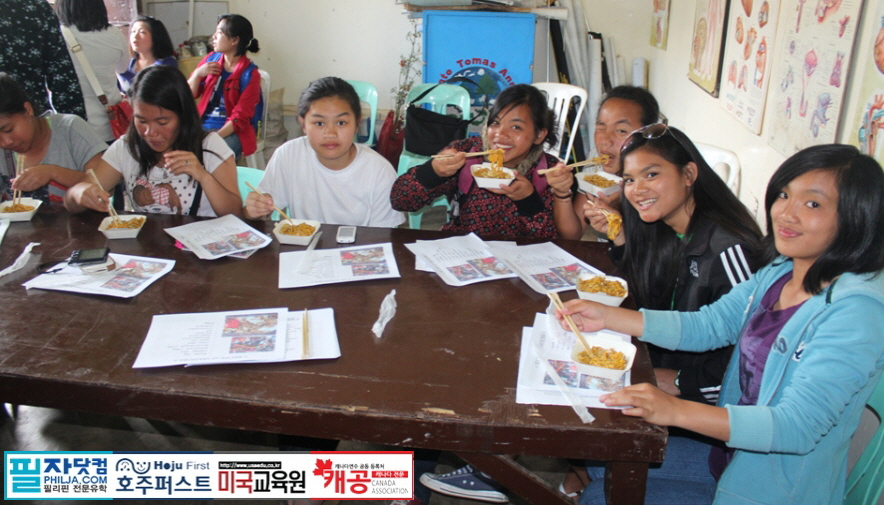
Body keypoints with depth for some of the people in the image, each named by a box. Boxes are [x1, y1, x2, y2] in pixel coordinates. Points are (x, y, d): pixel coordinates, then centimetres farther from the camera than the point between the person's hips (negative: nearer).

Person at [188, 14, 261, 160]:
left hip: (231, 132, -5)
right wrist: (198, 74, -6)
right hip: (201, 127, 5)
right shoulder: (211, 59, 8)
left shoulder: (250, 74, -8)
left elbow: (239, 118, -12)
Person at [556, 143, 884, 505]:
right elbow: (705, 326, 1)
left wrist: (676, 410, -42)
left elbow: (797, 428, -31)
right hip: (732, 453, 7)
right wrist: (606, 317, -9)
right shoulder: (779, 273, 0)